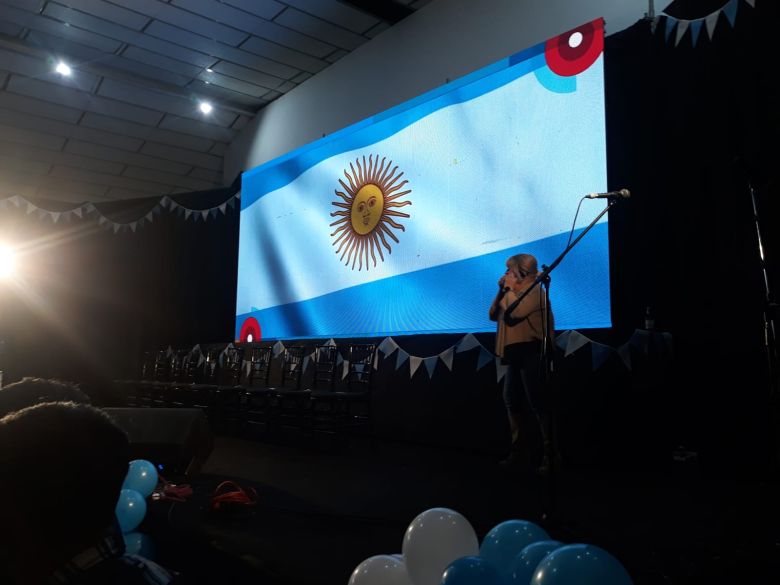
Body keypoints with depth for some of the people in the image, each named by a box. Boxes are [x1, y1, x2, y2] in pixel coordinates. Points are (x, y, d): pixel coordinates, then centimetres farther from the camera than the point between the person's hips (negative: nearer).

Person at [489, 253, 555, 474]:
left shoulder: (535, 290, -9)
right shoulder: (513, 292, 18)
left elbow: (514, 313, -23)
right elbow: (494, 315, 14)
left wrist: (510, 288, -10)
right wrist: (501, 290, 4)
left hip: (530, 352, -9)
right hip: (514, 353, 9)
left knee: (537, 403, -9)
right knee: (511, 401, 9)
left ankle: (549, 452, -4)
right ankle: (519, 448, 18)